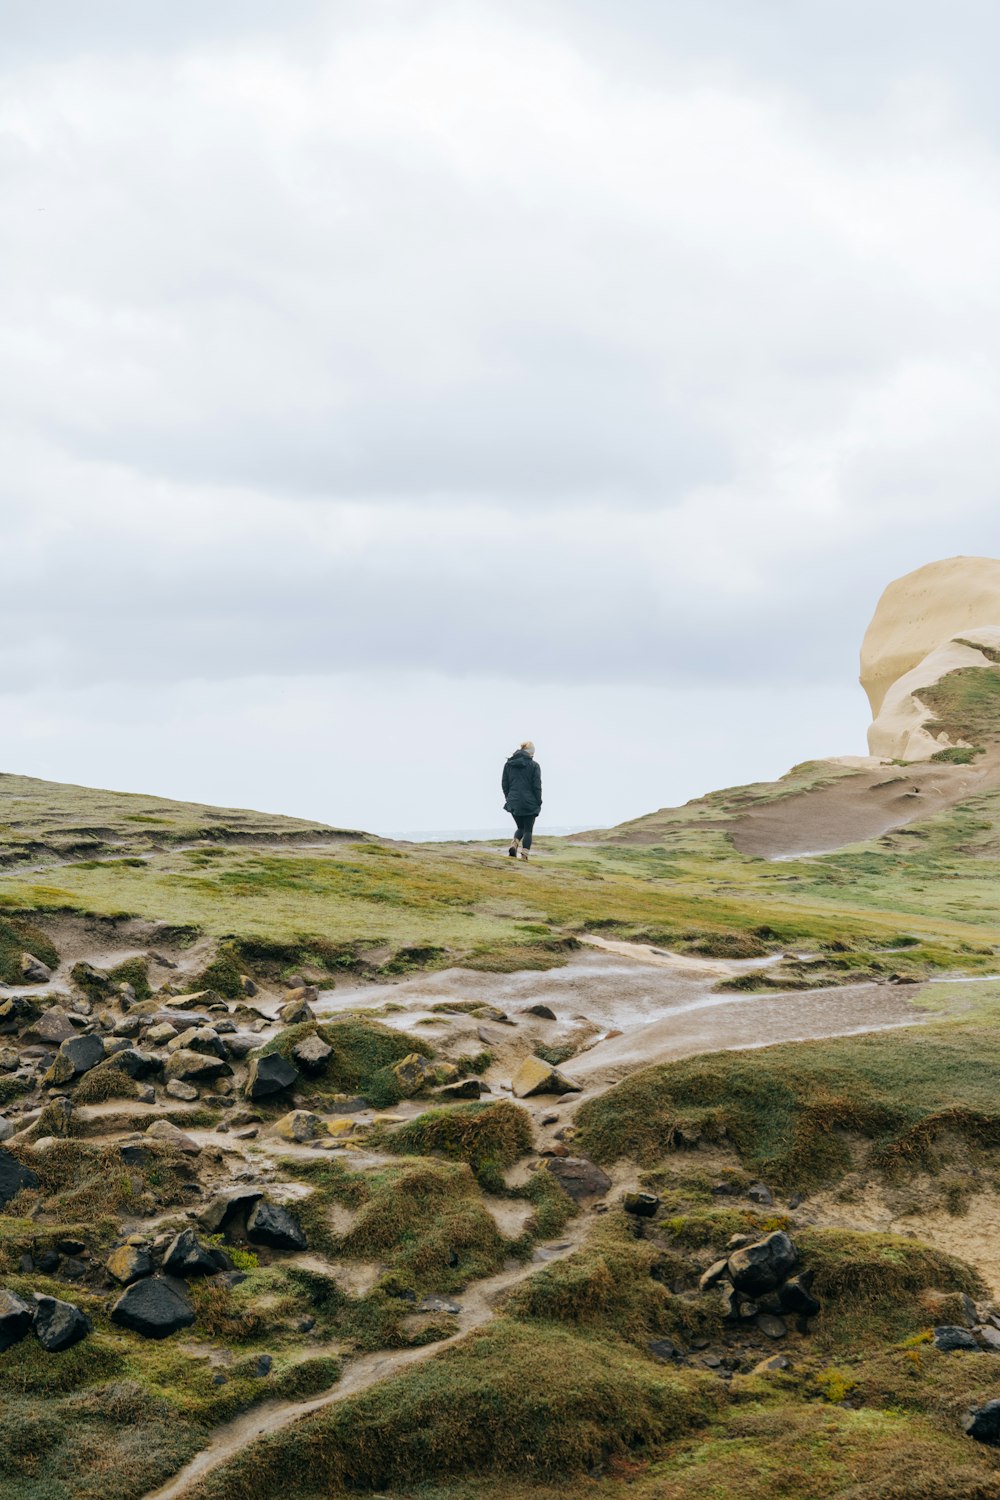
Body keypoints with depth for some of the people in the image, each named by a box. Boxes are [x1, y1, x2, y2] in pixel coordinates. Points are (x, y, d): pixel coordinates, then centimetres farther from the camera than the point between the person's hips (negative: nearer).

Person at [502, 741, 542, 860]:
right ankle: (524, 855, -2)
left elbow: (504, 784, 6)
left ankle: (514, 845, -7)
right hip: (530, 803, -3)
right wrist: (538, 803, 1)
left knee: (520, 827, 20)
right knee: (528, 830, 7)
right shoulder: (534, 765, -7)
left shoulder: (508, 764, 5)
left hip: (513, 803, 3)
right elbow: (537, 786, -8)